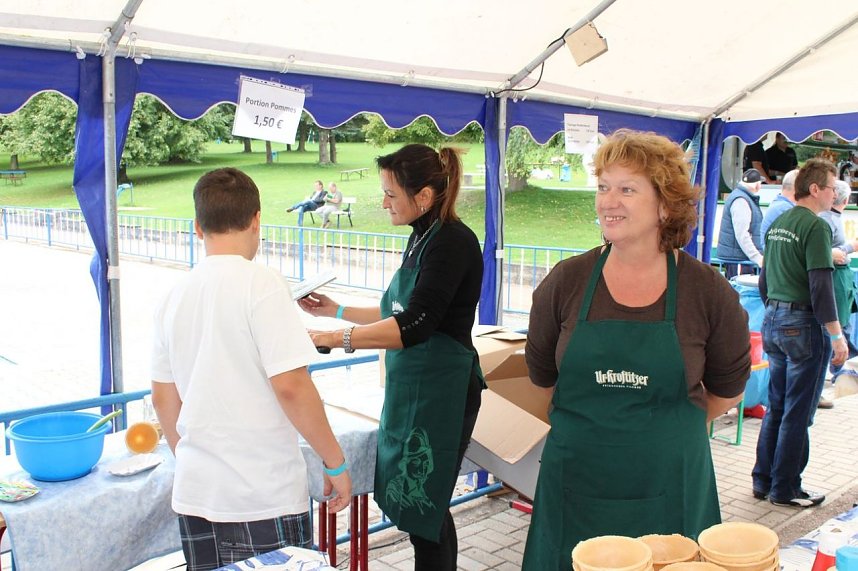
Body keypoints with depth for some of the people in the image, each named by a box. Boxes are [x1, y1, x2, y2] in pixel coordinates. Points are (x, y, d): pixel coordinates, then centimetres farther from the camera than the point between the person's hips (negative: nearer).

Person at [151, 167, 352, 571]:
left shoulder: (175, 296, 5)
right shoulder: (261, 284, -14)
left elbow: (163, 398, 12)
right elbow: (290, 386, -20)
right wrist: (336, 464, -10)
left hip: (195, 492, 6)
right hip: (264, 496, -6)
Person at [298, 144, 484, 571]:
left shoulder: (453, 241, -17)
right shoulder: (421, 238, 12)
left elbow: (415, 325, -27)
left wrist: (335, 337, -31)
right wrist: (336, 310, 17)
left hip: (441, 391, -9)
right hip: (409, 387, 9)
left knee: (423, 508, -1)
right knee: (406, 499, 15)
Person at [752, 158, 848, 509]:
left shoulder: (777, 224, 12)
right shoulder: (816, 226, -14)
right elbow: (820, 286, -19)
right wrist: (837, 335, -15)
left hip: (773, 321, 8)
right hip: (803, 325, -8)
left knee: (776, 407, 15)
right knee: (798, 413, 2)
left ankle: (763, 481, 22)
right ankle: (784, 489, 11)